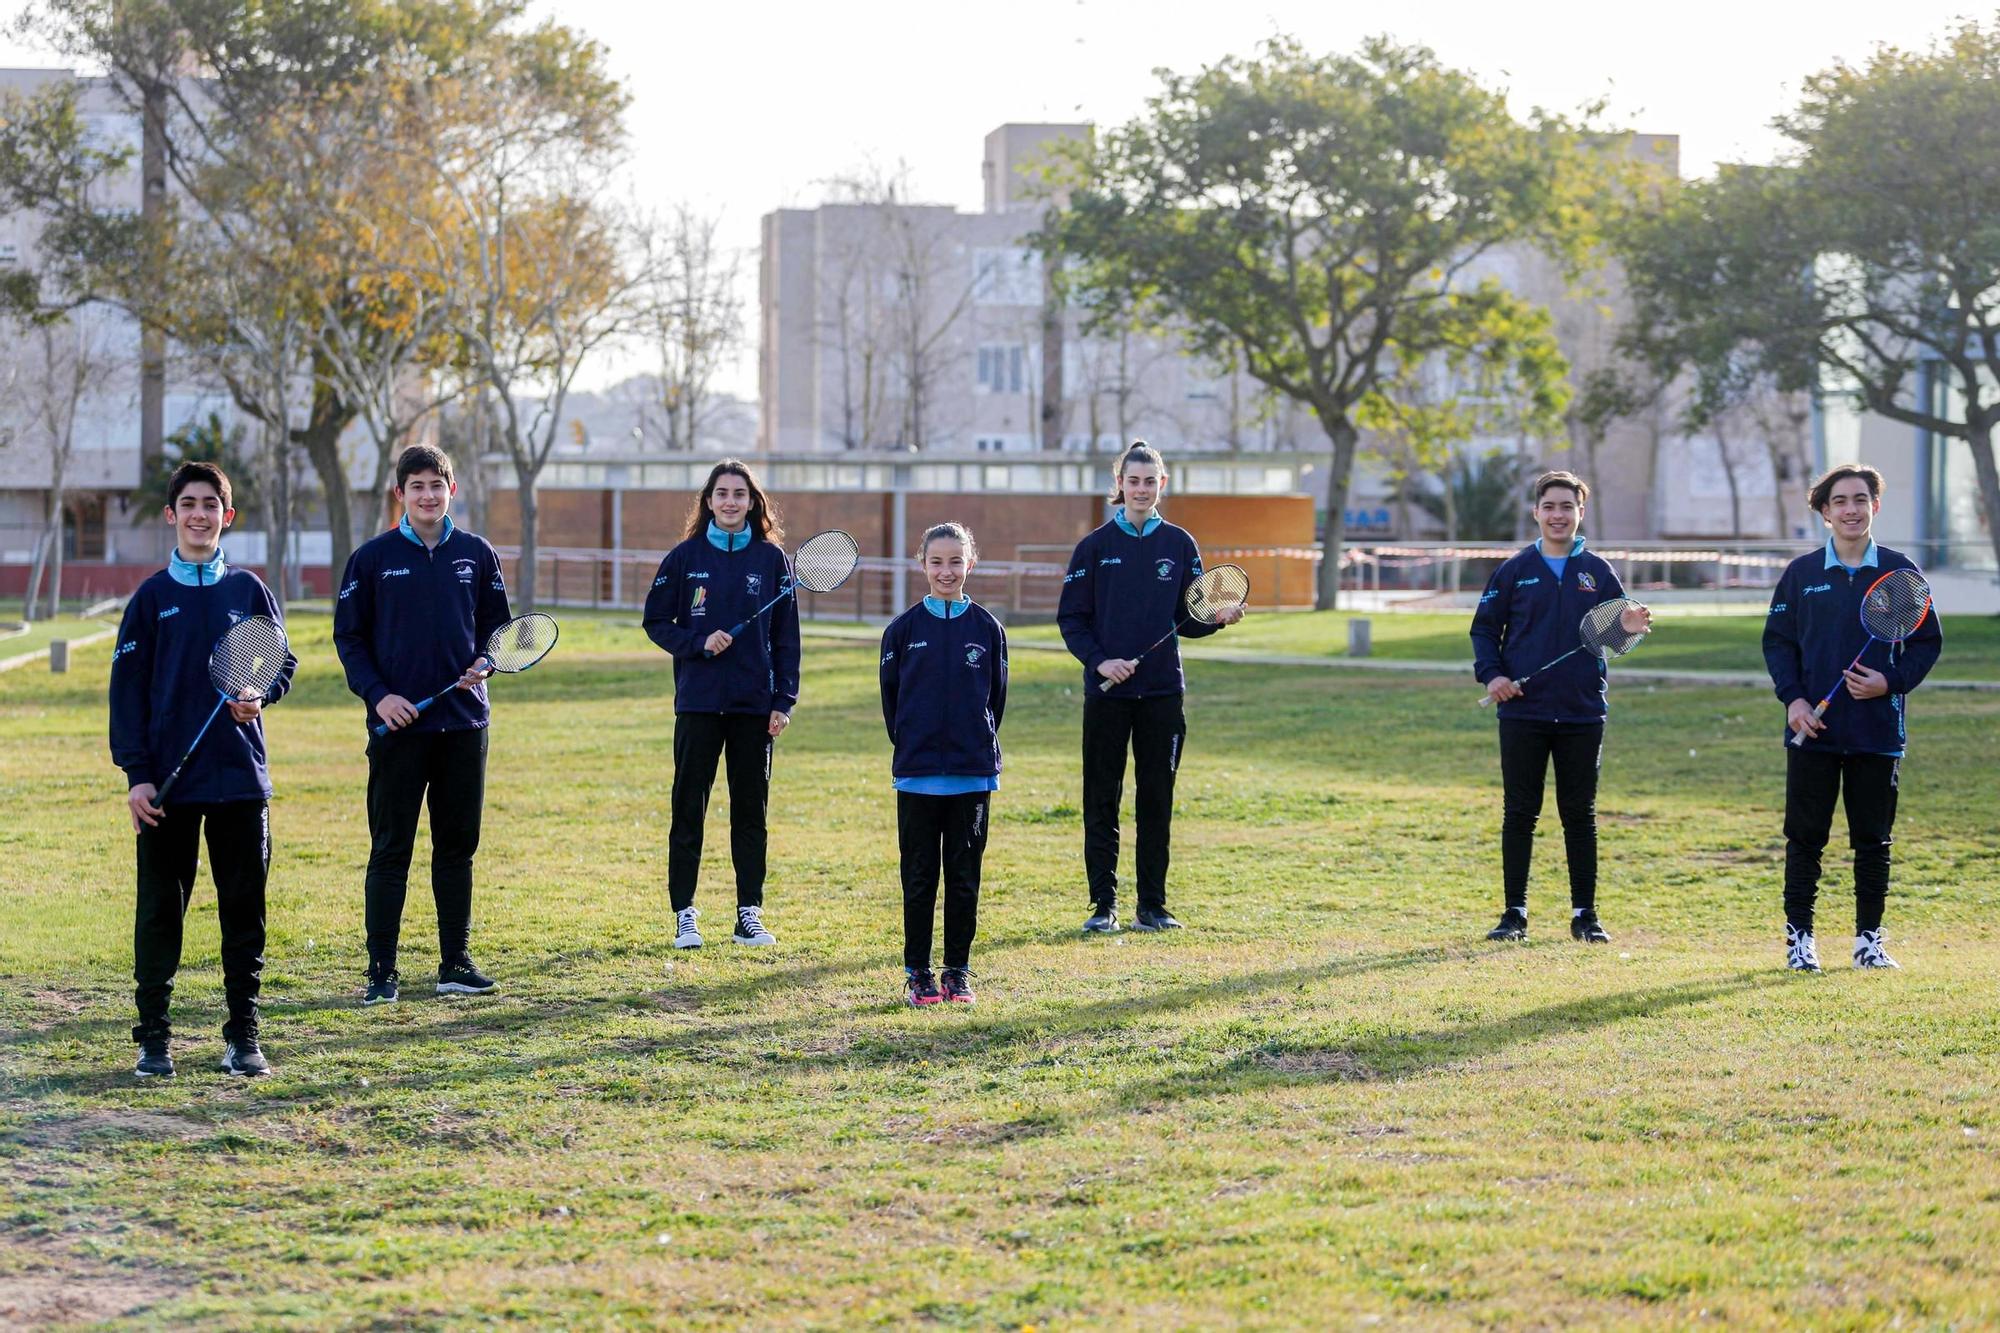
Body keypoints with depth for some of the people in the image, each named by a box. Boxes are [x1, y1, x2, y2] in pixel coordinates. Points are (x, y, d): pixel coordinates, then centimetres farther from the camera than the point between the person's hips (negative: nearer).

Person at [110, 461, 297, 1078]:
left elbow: (283, 662, 14)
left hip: (241, 778, 1)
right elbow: (128, 689, 1)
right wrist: (136, 773, -7)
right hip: (168, 783, -1)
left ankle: (244, 1032, 12)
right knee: (160, 909, 1)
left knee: (244, 910, 4)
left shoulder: (249, 591, 7)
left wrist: (261, 696, -9)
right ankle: (153, 1036, 8)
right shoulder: (151, 597, 3)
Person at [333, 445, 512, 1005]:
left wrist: (482, 664, -5)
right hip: (398, 724, -3)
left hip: (463, 722, 3)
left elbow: (496, 623, 15)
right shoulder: (373, 557, 0)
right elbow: (349, 636, 2)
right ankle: (382, 970, 4)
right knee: (390, 850, -1)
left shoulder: (477, 554, 7)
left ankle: (456, 962, 16)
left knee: (457, 847, 8)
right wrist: (377, 693, -10)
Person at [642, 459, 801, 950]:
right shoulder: (685, 558, 2)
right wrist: (699, 643, -13)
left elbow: (785, 634, 5)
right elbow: (656, 622, 4)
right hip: (698, 702, -1)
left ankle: (749, 914, 12)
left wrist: (784, 700, -1)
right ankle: (684, 914, 7)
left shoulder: (771, 559, 4)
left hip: (754, 705, 1)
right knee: (688, 808, 1)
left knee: (751, 809, 6)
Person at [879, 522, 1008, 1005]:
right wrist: (908, 744, 4)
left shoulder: (987, 628, 3)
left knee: (964, 875, 6)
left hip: (973, 771, 1)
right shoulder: (903, 628, 0)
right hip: (918, 773, -1)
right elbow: (890, 694, 6)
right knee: (919, 876, 4)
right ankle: (917, 972, 11)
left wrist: (979, 744, 8)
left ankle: (958, 970, 14)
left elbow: (996, 694, 9)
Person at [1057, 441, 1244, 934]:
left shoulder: (1180, 545, 6)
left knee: (1157, 800, 5)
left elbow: (1189, 620, 8)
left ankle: (1153, 905, 11)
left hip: (1162, 691, 1)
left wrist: (1219, 617, -12)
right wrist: (1098, 660, -13)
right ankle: (1103, 904, 7)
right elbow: (1071, 618, 1)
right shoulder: (1095, 546, 2)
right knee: (1101, 800, 1)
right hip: (1107, 691, -1)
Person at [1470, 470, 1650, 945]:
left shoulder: (1597, 572, 7)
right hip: (1523, 712, 0)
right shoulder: (1514, 570, 5)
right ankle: (1515, 913, 9)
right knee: (1519, 813, 3)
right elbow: (1485, 627, 7)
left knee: (1580, 815, 5)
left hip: (1582, 714, 0)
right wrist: (1491, 674, -9)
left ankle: (1585, 914, 11)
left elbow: (1617, 628, 7)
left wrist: (1630, 628, -17)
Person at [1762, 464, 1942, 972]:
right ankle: (1799, 936, 10)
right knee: (1805, 837, 3)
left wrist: (1891, 681, -10)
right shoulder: (1801, 573, 4)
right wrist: (1792, 697, -8)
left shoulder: (1900, 572, 2)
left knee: (1873, 840, 6)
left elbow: (1928, 641, 5)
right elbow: (1777, 640, 6)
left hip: (1879, 733, 0)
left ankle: (1869, 938, 14)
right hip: (1813, 731, 0)